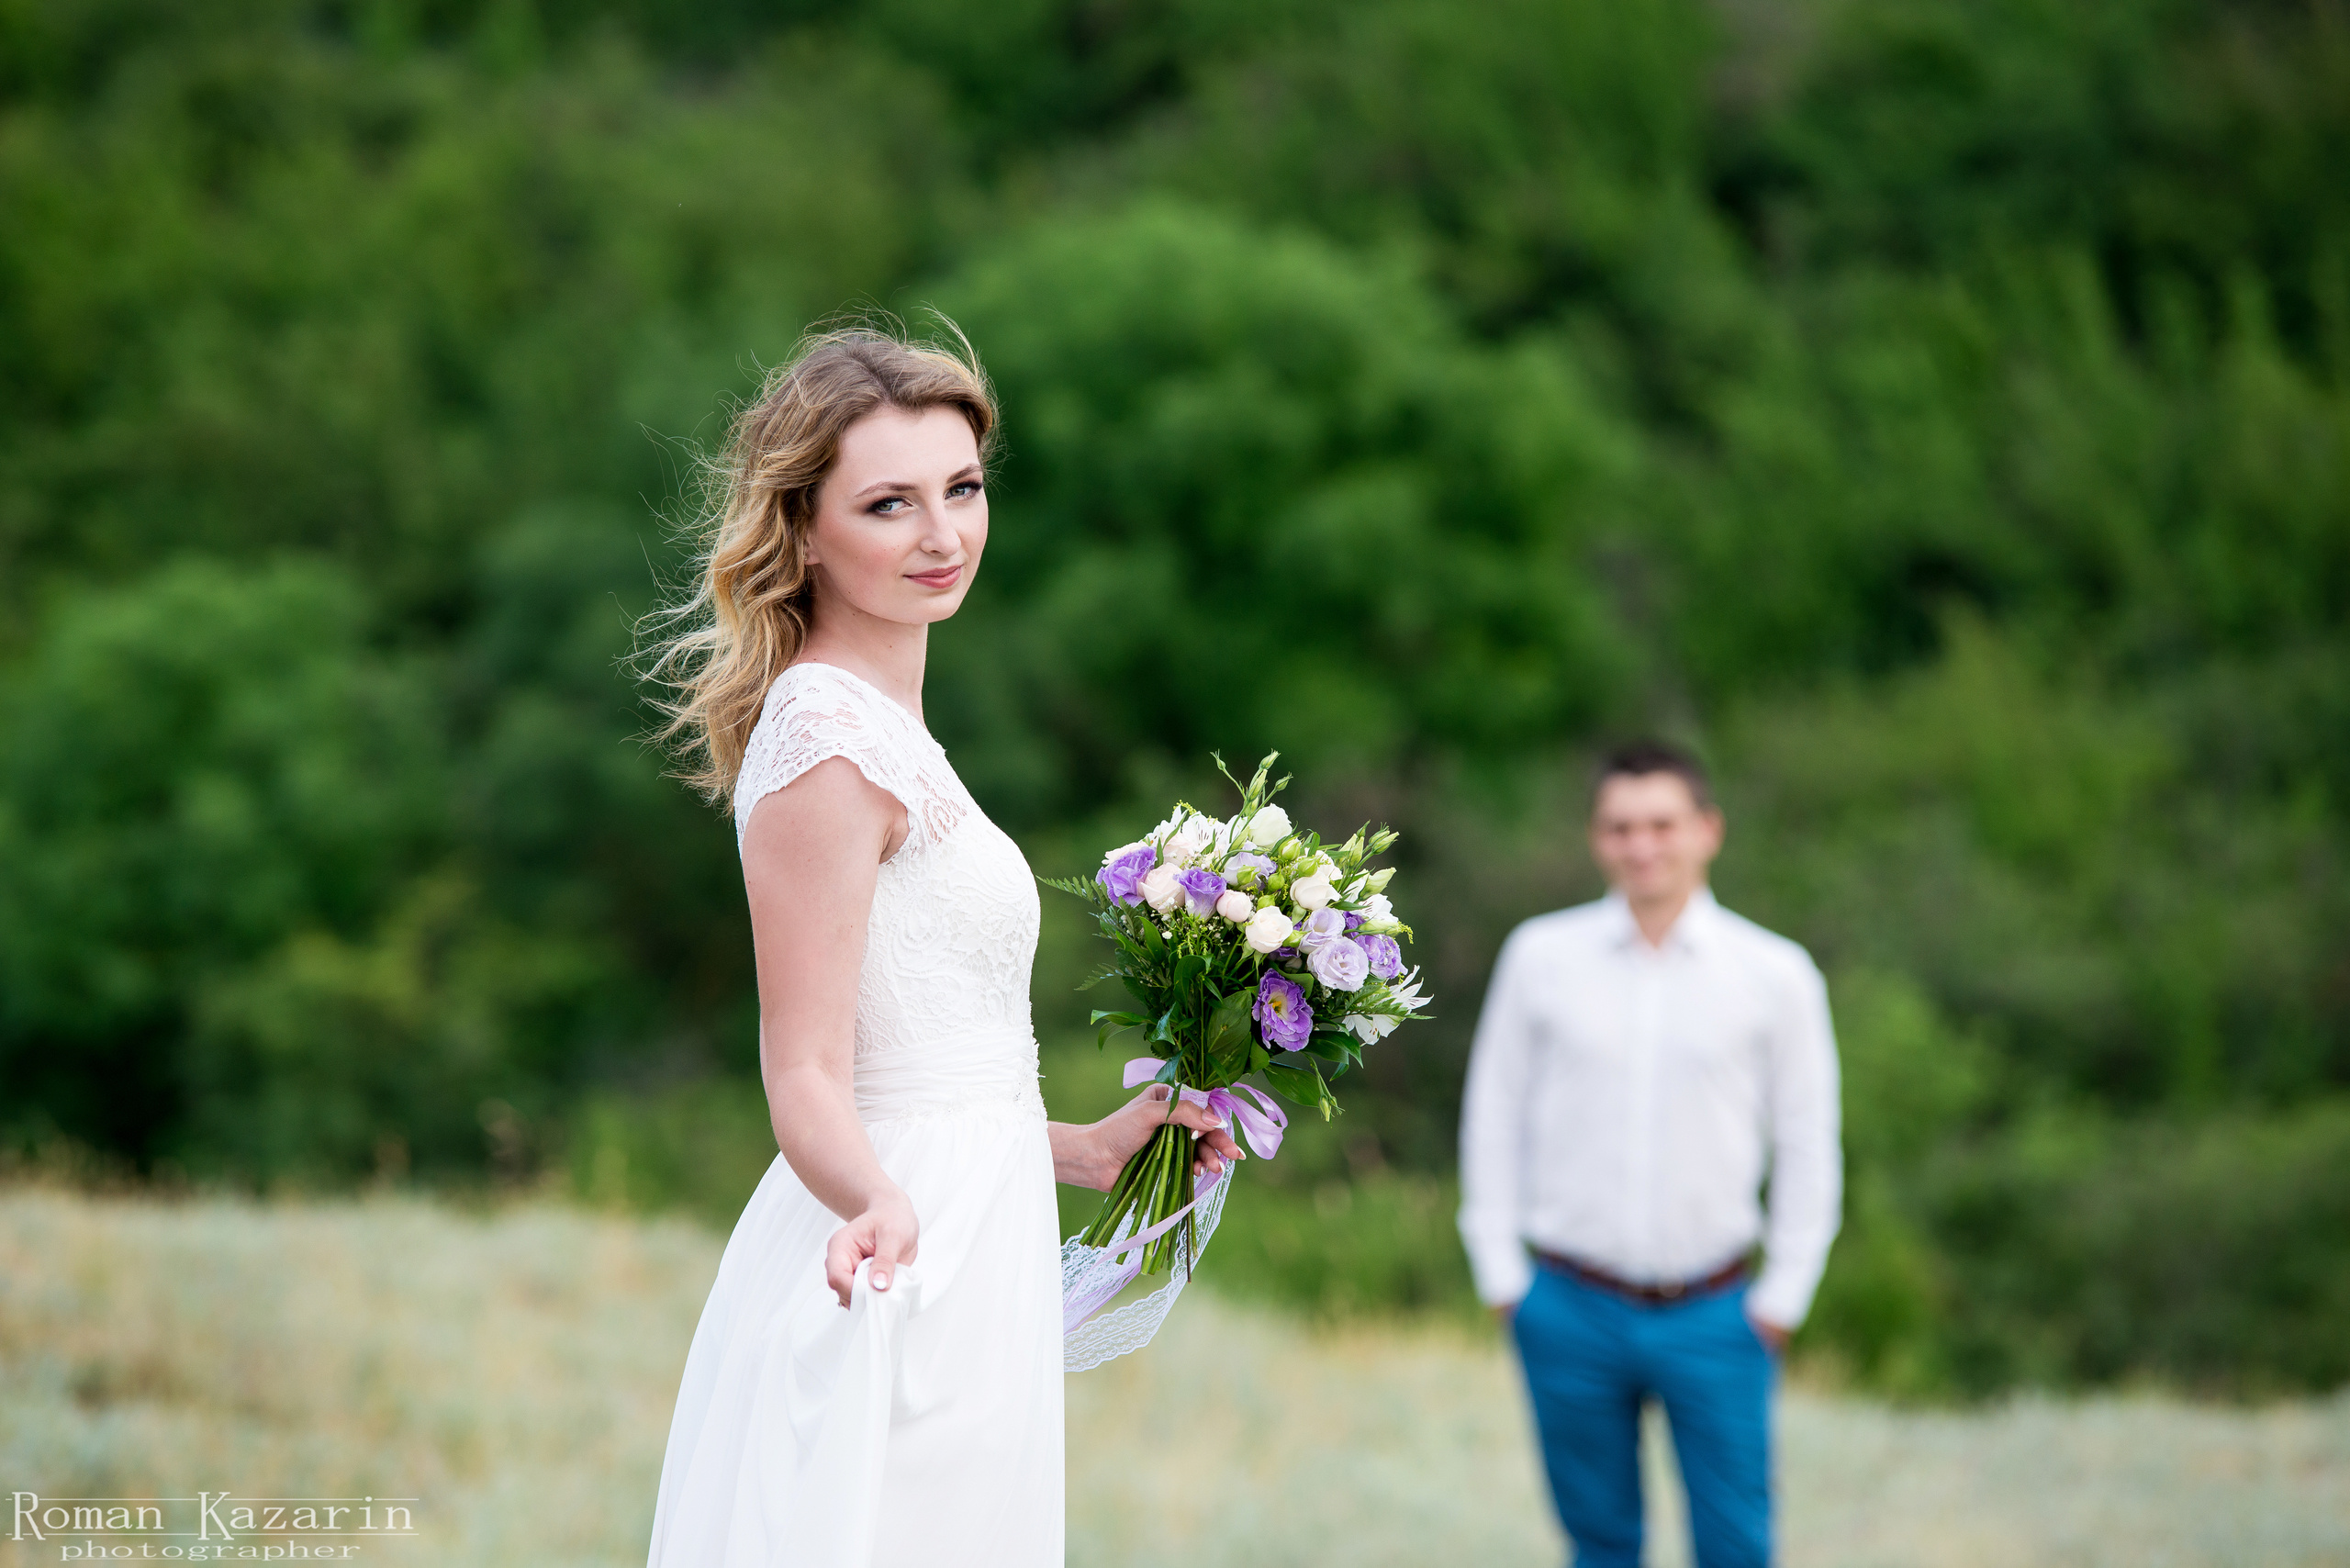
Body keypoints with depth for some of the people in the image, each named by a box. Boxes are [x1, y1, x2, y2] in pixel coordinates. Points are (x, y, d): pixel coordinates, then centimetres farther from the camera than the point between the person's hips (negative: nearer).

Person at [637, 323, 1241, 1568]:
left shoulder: (871, 724, 16)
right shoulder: (828, 742, -14)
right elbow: (806, 1078, -18)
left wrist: (1084, 1148, 26)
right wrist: (883, 1210, -35)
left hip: (955, 1268, 10)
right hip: (902, 1300, -10)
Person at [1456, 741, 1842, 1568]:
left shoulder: (1775, 973, -1)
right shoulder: (1541, 956, 1)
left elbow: (1808, 1143, 6)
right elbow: (1494, 1114, 8)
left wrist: (1783, 1296, 2)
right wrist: (1500, 1274, 5)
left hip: (1714, 1316, -1)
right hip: (1571, 1313, 1)